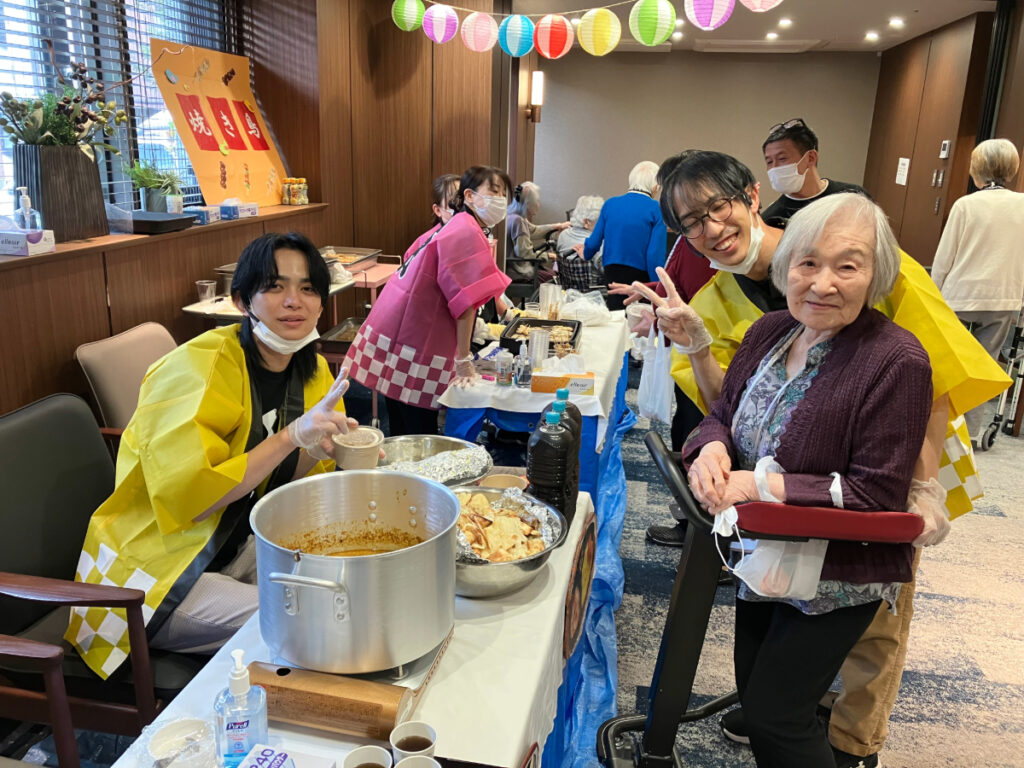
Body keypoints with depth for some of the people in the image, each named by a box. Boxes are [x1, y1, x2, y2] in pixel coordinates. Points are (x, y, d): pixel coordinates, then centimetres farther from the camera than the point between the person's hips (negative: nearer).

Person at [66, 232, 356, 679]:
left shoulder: (314, 372, 0)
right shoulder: (200, 366, -23)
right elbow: (190, 497, -27)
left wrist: (321, 448, -16)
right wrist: (292, 435, -33)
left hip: (238, 547, 8)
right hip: (155, 568, -7)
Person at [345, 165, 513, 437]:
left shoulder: (454, 226, 14)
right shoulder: (468, 233, -16)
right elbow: (466, 301, -18)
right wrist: (463, 359, -15)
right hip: (412, 345, -10)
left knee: (403, 431, 17)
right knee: (420, 435, -2)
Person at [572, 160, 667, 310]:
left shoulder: (610, 204, 6)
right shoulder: (656, 209, -6)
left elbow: (594, 242, 12)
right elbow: (655, 256, -12)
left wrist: (585, 254, 35)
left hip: (611, 273, 4)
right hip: (640, 274, -4)